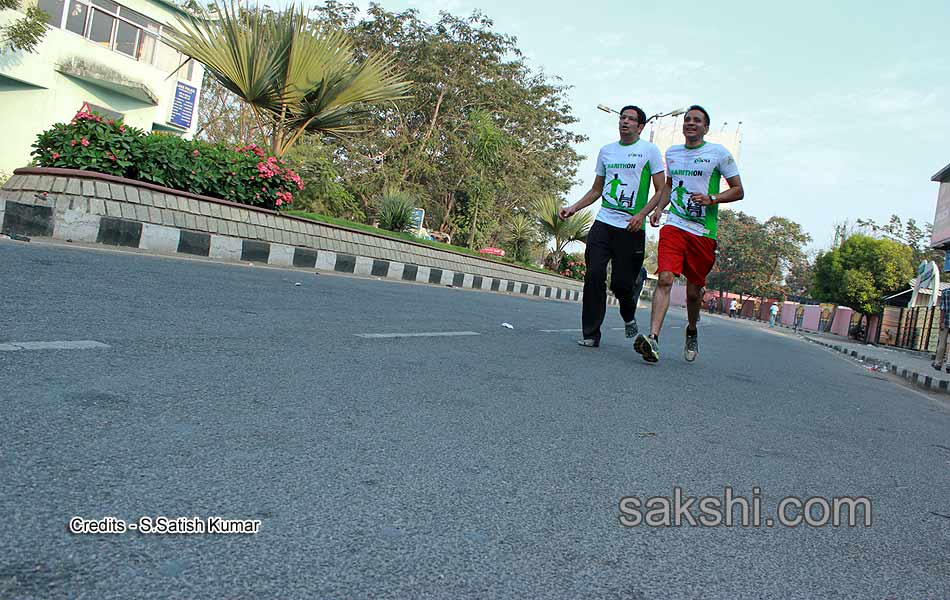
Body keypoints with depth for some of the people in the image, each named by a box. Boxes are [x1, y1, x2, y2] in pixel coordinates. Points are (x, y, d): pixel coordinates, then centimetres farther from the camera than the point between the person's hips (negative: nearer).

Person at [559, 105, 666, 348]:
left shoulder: (649, 150, 3)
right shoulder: (606, 151, 16)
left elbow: (661, 191, 0)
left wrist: (642, 214, -14)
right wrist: (573, 208, 11)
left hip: (631, 228, -3)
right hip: (603, 222, 4)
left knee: (621, 284, -4)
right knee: (594, 276, -8)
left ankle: (629, 317, 30)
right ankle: (591, 334, 0)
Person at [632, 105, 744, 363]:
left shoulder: (718, 153, 3)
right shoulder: (671, 153, 15)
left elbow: (738, 191, 5)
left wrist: (711, 199, -13)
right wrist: (658, 208, 11)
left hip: (704, 232, -2)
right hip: (674, 226, 2)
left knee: (694, 290, 5)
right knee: (665, 279, -18)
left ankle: (692, 332, 33)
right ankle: (653, 338, -27)